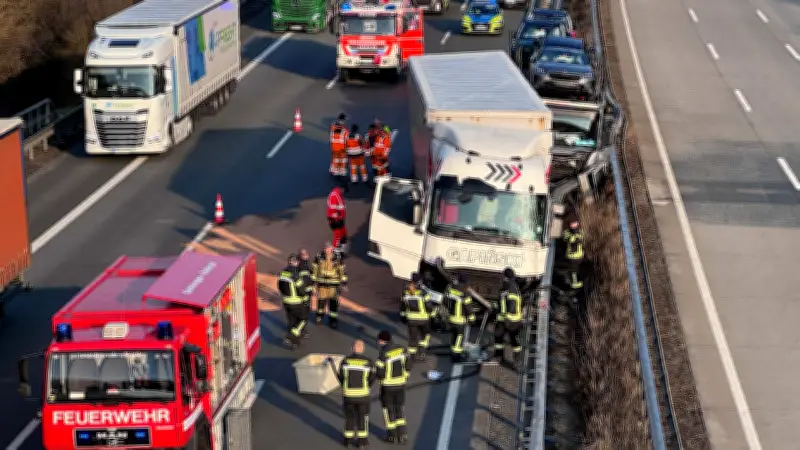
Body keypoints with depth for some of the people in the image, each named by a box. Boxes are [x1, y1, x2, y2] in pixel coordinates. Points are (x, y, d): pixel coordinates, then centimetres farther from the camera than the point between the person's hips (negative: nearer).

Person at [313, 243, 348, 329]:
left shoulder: (337, 258, -9)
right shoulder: (319, 257, -8)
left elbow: (342, 270, -1)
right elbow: (314, 270, 1)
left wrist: (344, 283, -1)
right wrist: (313, 281, 2)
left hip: (333, 284, -1)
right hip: (322, 283, 1)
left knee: (333, 302, -4)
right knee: (321, 300, 12)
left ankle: (333, 320, 6)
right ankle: (320, 315, 38)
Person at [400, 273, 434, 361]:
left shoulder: (406, 293, -8)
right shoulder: (423, 294, -22)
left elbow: (402, 305, 6)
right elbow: (429, 306, -14)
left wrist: (403, 316, 20)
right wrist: (432, 314, 4)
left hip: (411, 319, 3)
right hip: (423, 318, -3)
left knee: (412, 336, 13)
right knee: (425, 334, 20)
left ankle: (413, 354, 20)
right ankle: (422, 352, 15)